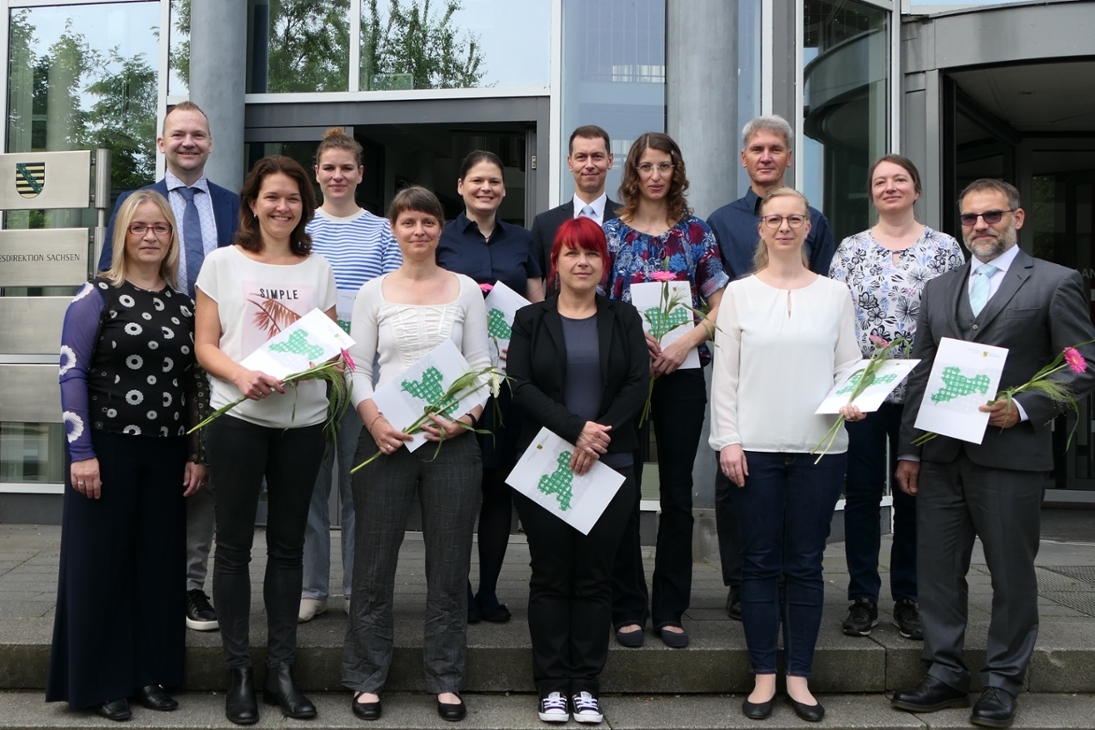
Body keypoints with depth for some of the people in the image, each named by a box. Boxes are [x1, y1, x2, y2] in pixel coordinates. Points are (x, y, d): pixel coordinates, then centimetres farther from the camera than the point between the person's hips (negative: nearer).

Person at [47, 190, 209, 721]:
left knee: (160, 561, 7)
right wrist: (81, 452, -14)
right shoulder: (97, 296, -3)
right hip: (107, 447, -4)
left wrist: (197, 454, 7)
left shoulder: (184, 305, 10)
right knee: (101, 560, 2)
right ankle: (101, 682, 14)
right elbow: (71, 372, -8)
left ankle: (150, 675, 20)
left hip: (168, 452, 4)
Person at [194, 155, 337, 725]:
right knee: (235, 543, 3)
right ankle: (238, 671, 13)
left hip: (303, 419, 2)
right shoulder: (223, 262, 4)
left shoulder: (317, 269, 11)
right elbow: (205, 346, 0)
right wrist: (242, 375, -19)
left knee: (287, 544, 8)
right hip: (239, 418, -2)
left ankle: (281, 667, 17)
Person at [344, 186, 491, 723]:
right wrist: (374, 422, -14)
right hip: (386, 439, 0)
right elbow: (357, 368, 2)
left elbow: (481, 366, 4)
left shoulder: (466, 290, 7)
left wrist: (466, 417, -13)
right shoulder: (374, 292, 6)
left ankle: (445, 679, 19)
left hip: (452, 440, 0)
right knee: (374, 561, 5)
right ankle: (366, 678, 19)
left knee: (449, 562, 7)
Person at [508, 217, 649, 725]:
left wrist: (600, 437, -15)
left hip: (611, 466, 1)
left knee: (594, 577, 5)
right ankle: (552, 684, 13)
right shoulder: (530, 320, 7)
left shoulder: (624, 318, 10)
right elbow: (521, 386, -5)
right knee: (550, 575, 4)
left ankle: (586, 684, 14)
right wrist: (576, 428, -17)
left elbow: (637, 384, -1)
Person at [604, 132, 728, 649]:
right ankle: (629, 608, 11)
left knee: (677, 493, 5)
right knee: (623, 491, 0)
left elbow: (722, 305, 4)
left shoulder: (696, 232, 8)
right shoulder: (612, 232, 5)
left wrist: (685, 343, -11)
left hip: (682, 374, 1)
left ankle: (670, 610, 15)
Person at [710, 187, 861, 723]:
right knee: (761, 562, 4)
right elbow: (724, 374, 2)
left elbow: (849, 366, 8)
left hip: (820, 447, 1)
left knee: (805, 564, 7)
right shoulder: (739, 293, 5)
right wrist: (727, 441, -5)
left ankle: (799, 676, 17)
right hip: (755, 448, -1)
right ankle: (764, 676, 15)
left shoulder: (835, 295, 9)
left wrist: (852, 400, -13)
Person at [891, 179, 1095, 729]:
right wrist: (909, 450, 11)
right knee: (937, 570, 8)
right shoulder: (938, 290, 15)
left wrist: (1024, 409, -15)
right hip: (941, 456, 5)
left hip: (1011, 453, -4)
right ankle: (945, 674, 20)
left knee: (1012, 574, 6)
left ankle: (1002, 683, 19)